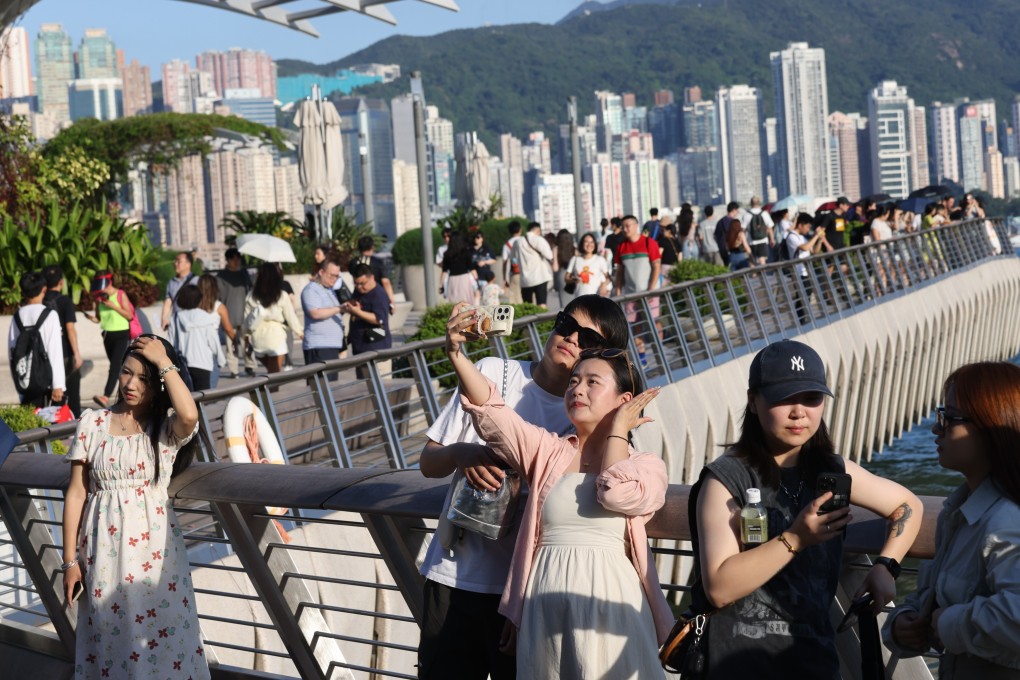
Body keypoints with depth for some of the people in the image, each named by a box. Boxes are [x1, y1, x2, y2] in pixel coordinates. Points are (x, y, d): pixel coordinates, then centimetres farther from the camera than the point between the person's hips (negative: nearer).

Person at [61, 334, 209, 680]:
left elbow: (190, 415, -29)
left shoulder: (168, 427, -3)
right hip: (104, 547, 1)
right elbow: (76, 493, 3)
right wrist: (70, 560, 0)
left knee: (161, 636, 2)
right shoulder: (92, 423, 1)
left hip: (153, 545, -1)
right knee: (108, 636, 9)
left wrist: (164, 361, -18)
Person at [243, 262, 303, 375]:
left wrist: (247, 335, 18)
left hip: (258, 337, 3)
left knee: (271, 372, 21)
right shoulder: (282, 296, -7)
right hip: (276, 336, -3)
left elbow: (246, 320, 4)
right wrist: (300, 331, 14)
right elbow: (291, 317, -1)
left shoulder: (251, 297, 0)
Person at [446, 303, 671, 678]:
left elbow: (617, 494, -17)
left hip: (607, 608, -2)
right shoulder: (547, 451, 11)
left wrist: (617, 430, -2)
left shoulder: (647, 465, 5)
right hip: (545, 609, 3)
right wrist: (457, 354, -16)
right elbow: (489, 411, -2)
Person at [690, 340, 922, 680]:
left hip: (814, 652, 5)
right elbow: (719, 588, -22)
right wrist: (795, 539, -29)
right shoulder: (726, 480, -14)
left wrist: (885, 567, 1)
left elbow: (908, 505, 16)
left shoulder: (833, 472, 1)